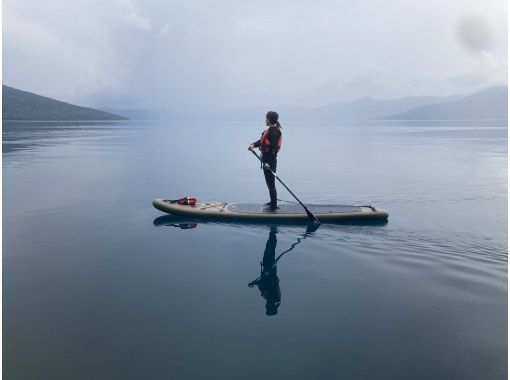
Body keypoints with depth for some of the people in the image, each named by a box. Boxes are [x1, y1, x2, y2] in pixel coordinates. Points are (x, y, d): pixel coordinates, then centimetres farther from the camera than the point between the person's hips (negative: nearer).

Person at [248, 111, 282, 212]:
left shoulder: (273, 132, -20)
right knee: (270, 182, 21)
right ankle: (273, 202, 34)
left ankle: (273, 207, 5)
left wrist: (268, 162, -28)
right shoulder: (270, 130, 11)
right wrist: (253, 145, -5)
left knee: (270, 183, -3)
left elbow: (273, 148, -25)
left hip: (270, 160, -10)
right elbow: (262, 141, 13)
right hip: (267, 159, 10)